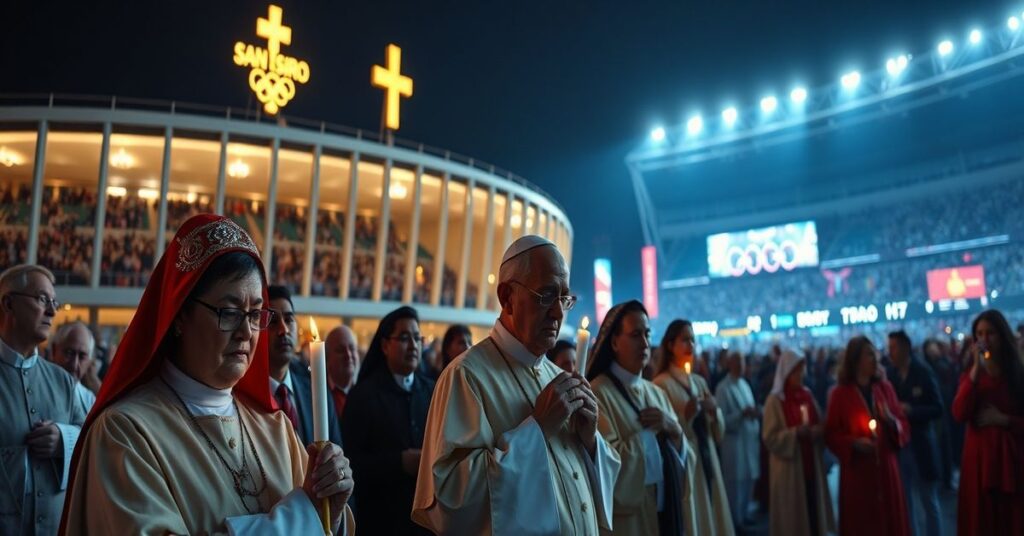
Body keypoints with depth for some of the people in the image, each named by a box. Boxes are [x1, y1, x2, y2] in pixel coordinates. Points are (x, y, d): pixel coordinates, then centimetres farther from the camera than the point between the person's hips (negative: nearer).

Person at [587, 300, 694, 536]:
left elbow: (682, 458, 8)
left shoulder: (656, 393, 8)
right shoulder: (598, 393, -15)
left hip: (668, 510, 7)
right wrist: (649, 429, -12)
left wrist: (675, 430, -11)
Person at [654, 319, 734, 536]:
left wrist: (714, 411, -5)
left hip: (708, 466, 7)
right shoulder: (662, 384, -9)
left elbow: (718, 435, 14)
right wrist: (686, 416, -23)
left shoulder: (700, 382, 13)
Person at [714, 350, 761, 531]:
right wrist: (742, 414, -23)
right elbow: (721, 419, -15)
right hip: (734, 442, -7)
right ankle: (735, 520, 12)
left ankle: (743, 515, 27)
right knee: (735, 482, -1)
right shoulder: (723, 388, -12)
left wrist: (755, 413, -1)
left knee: (748, 480, 13)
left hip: (750, 440, 8)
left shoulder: (745, 384, 14)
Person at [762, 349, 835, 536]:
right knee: (792, 518, 1)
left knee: (814, 513, 7)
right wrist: (796, 433, -23)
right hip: (789, 467, -5)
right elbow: (770, 437, -12)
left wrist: (818, 431, -9)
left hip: (811, 464, 5)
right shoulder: (775, 400, -9)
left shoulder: (808, 395, 8)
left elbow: (819, 425, 13)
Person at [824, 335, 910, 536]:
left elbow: (904, 427, 9)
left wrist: (891, 420, -12)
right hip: (857, 472, -3)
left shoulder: (885, 388, 7)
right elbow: (831, 435, -3)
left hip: (886, 470, 4)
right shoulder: (840, 394, -5)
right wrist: (854, 443, -19)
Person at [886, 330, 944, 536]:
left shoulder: (924, 372, -4)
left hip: (921, 446, -2)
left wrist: (912, 411, -21)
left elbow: (938, 409, -7)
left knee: (929, 502, 9)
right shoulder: (889, 375, 3)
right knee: (905, 503, 10)